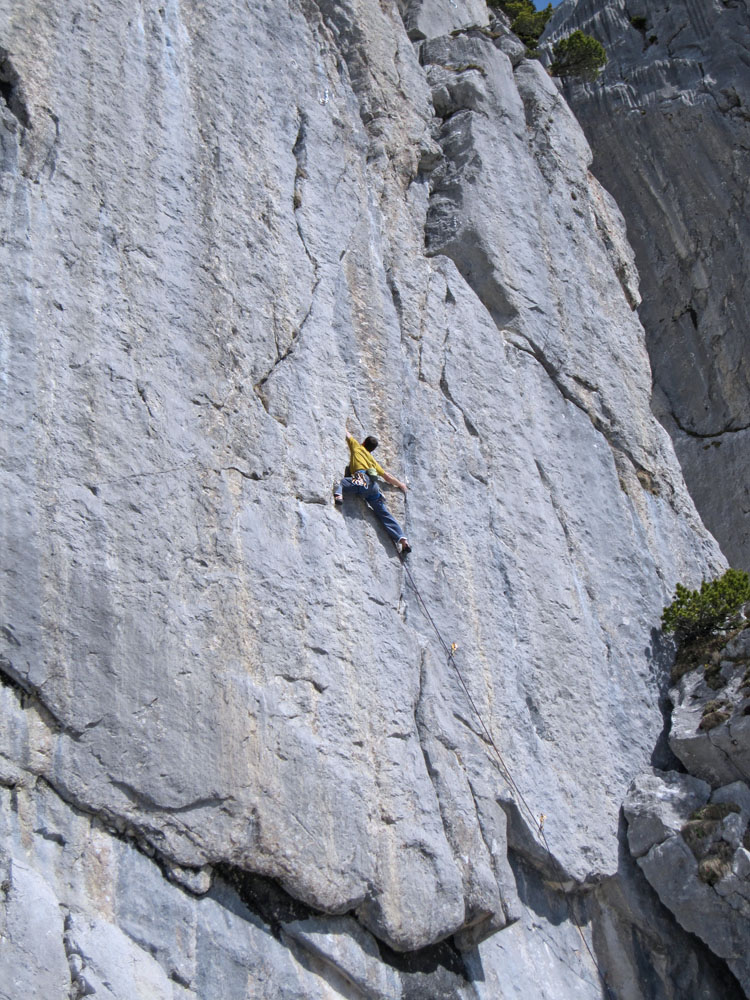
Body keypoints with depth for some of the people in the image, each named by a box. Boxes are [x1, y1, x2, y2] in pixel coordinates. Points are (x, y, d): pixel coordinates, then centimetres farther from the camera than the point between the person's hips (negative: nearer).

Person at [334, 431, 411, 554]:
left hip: (362, 479, -5)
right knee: (384, 514, 5)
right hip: (374, 486, 5)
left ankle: (338, 496, -47)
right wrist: (400, 484, 53)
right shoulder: (373, 460, 35)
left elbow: (347, 434, 34)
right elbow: (386, 476, 38)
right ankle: (402, 540, -4)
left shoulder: (356, 447, 24)